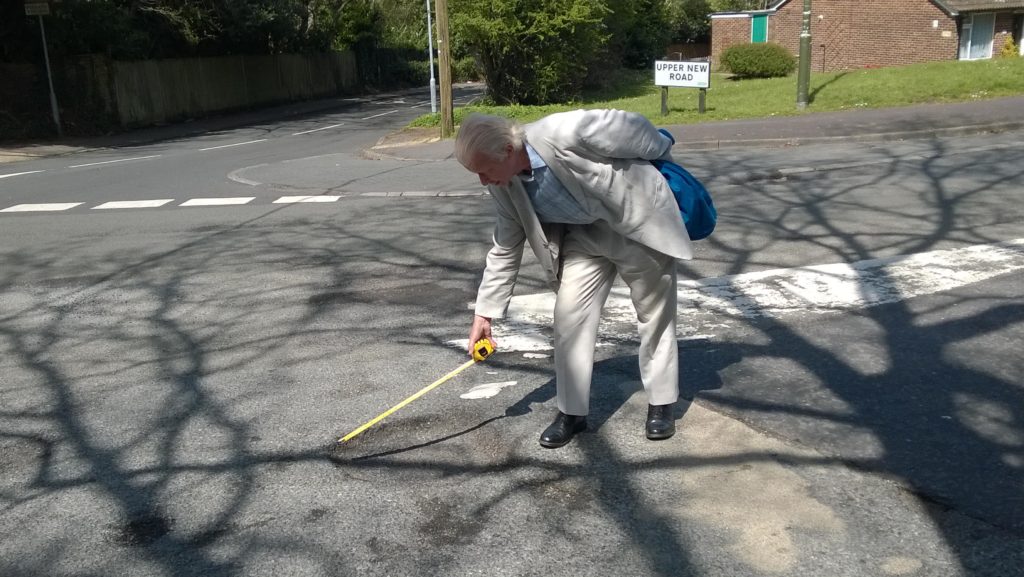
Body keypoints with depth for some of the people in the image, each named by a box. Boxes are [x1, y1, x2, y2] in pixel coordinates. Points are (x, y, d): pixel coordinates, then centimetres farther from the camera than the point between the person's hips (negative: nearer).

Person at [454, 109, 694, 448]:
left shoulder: (568, 132, -36)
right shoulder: (503, 186, -13)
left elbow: (632, 126, -20)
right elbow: (505, 248, -1)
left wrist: (663, 156, 0)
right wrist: (485, 312, -1)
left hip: (639, 223, -5)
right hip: (585, 234, 5)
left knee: (655, 316, 8)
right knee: (569, 315, -4)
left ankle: (661, 404, 24)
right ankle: (572, 412, 10)